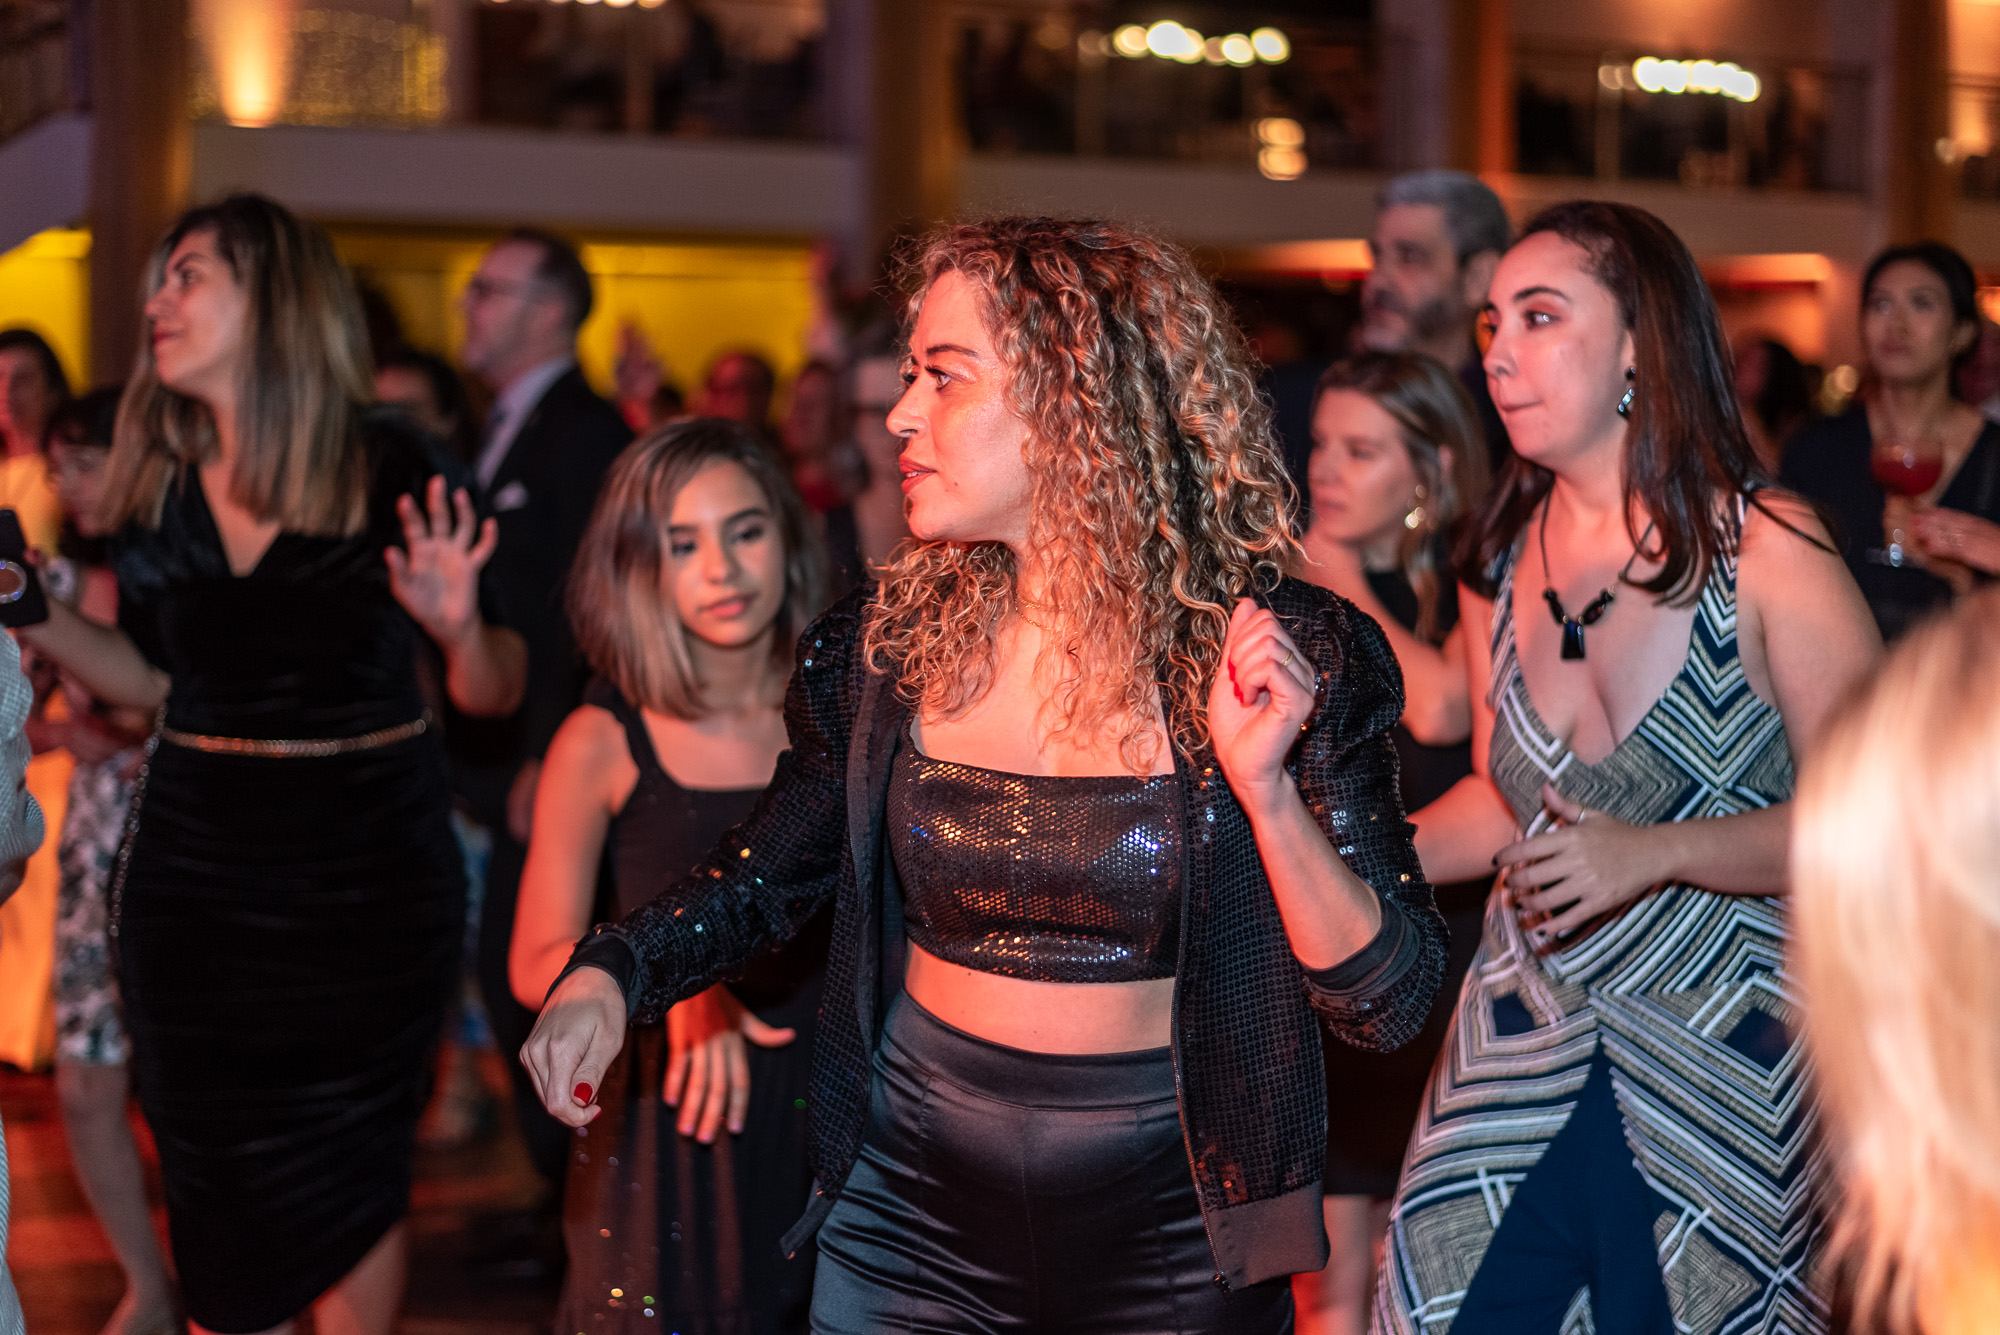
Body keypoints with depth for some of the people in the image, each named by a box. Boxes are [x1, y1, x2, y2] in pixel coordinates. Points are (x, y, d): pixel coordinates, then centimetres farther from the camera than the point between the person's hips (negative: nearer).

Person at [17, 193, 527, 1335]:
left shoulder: (396, 470, -10)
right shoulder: (153, 486, 1)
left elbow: (497, 694, -6)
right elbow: (156, 679, 12)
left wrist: (460, 627, -27)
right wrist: (33, 613, 0)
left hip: (366, 865, -3)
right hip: (200, 860, 3)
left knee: (347, 1173, 10)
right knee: (218, 1179, 11)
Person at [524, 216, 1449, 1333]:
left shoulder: (1289, 655, -13)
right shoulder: (887, 642, -3)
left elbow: (1391, 1001, -14)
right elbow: (770, 871, 11)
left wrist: (1264, 788, -28)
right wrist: (611, 975, -6)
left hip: (1171, 1235, -2)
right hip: (909, 1213, 3)